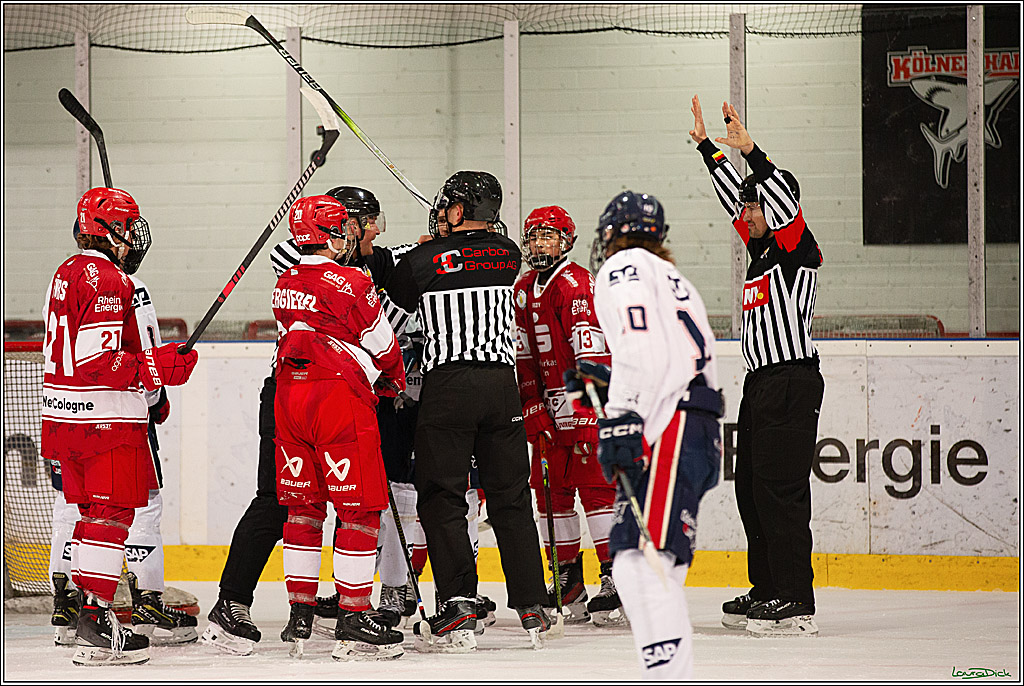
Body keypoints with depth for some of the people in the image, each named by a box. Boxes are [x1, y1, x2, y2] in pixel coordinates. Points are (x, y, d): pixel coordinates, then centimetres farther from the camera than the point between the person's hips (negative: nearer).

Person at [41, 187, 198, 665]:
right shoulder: (107, 279, -16)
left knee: (91, 512, 17)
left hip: (65, 415, 10)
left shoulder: (68, 272, 16)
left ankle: (83, 604, 21)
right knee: (111, 515, -8)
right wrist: (158, 368, -20)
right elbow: (98, 361, -24)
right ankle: (95, 626, -11)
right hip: (104, 419, -10)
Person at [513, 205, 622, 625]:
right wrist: (534, 410, 6)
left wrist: (587, 417, -23)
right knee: (550, 490, 8)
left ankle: (617, 578, -10)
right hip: (550, 409, 8)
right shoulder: (524, 290, 13)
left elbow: (592, 353, -19)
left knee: (596, 487, -11)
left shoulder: (576, 284, -13)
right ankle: (568, 582, 17)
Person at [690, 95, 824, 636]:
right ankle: (766, 592, 18)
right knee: (752, 489, 11)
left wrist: (751, 151, -29)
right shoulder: (761, 248, 16)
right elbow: (734, 195, 27)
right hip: (761, 383, 10)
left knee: (780, 489, -13)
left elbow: (785, 200, -25)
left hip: (793, 383, -10)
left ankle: (796, 605, -14)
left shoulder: (797, 250, -7)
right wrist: (707, 145, 28)